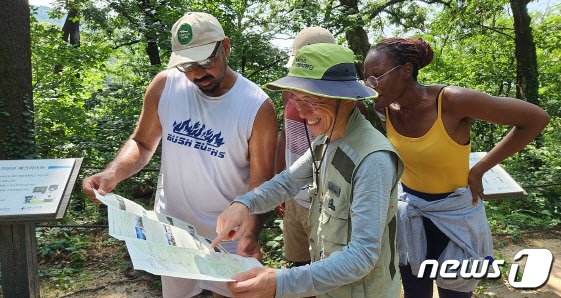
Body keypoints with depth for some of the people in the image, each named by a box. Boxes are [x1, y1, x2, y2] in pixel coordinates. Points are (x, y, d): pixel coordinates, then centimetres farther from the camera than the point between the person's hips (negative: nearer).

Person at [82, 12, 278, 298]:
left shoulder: (258, 107, -18)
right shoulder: (165, 86, -11)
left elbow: (259, 182, -14)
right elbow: (142, 143, 1)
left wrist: (250, 235, -30)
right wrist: (112, 173, -18)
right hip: (171, 228, 2)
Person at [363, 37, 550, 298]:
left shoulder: (453, 101, -25)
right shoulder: (385, 107, -11)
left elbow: (536, 118, -18)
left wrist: (478, 170, -15)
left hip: (455, 214, -3)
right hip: (409, 213, 4)